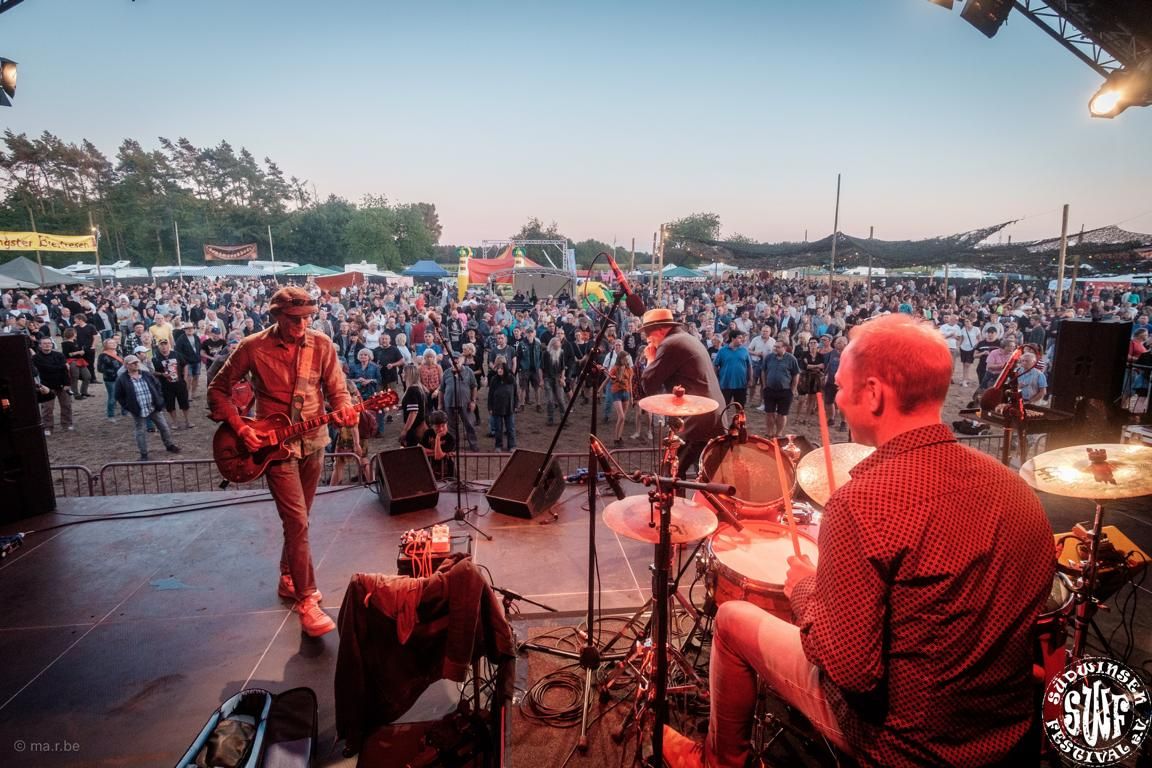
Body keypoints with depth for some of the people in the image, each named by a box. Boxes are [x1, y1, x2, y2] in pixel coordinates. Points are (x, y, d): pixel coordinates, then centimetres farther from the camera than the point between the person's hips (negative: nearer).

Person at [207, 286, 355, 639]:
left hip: (312, 442, 4)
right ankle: (306, 601, 0)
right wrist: (240, 428, -11)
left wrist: (343, 410, -21)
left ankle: (288, 579, 37)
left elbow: (337, 389, 1)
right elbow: (218, 390, -1)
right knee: (297, 522, -9)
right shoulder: (252, 348, -11)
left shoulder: (321, 345, -3)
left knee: (297, 518, 18)